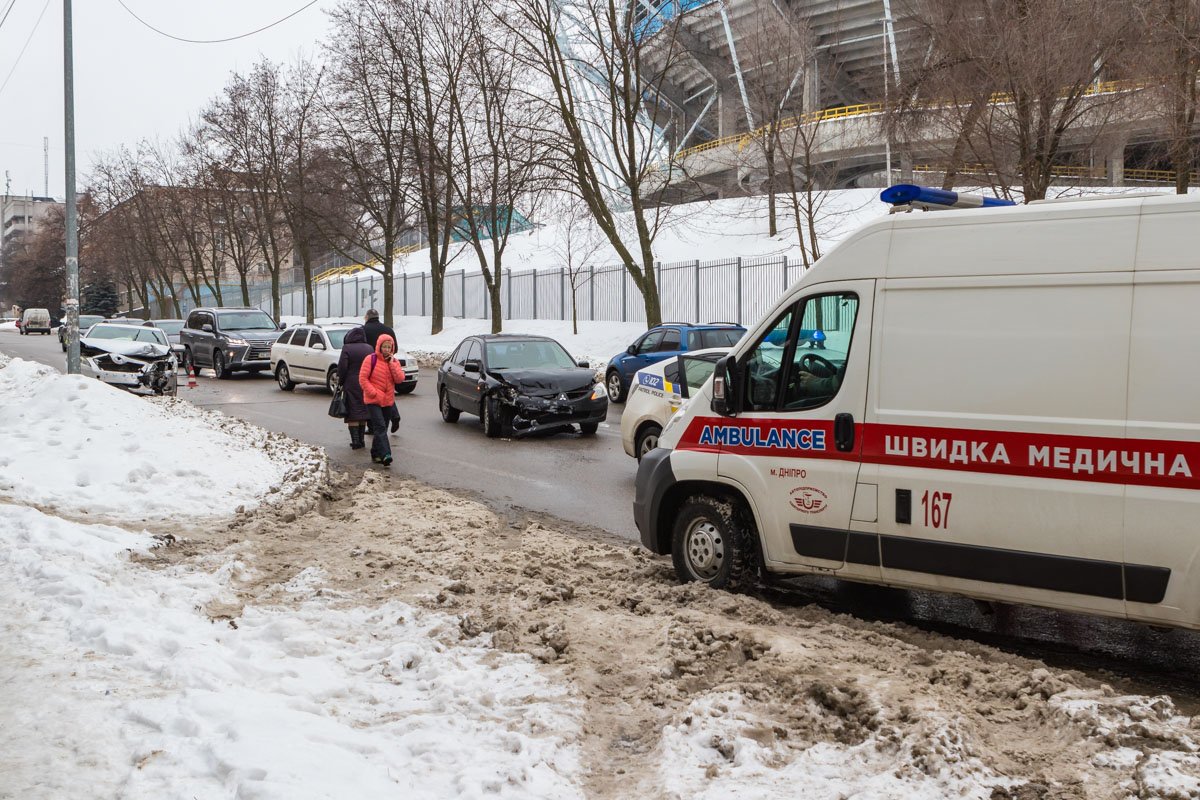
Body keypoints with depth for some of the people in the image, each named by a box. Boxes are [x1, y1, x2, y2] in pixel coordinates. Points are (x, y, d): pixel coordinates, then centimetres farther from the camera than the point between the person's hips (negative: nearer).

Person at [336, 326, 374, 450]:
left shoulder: (347, 348, -9)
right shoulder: (370, 349, 3)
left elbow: (342, 367, -13)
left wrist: (341, 381, 0)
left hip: (351, 385, -4)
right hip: (366, 385, 4)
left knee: (352, 414, 0)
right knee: (363, 411, 14)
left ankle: (356, 441, -5)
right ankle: (361, 440, 18)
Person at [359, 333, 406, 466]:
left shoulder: (394, 362, 10)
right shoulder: (370, 359, -4)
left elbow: (400, 379, -3)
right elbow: (362, 378, -7)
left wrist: (392, 364, -9)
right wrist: (374, 393, -14)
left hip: (388, 401, 5)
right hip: (373, 401, -5)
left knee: (382, 428, 11)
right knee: (380, 427, -16)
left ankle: (376, 454, 22)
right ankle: (385, 455, -25)